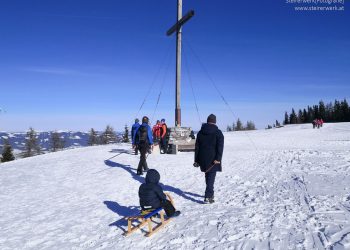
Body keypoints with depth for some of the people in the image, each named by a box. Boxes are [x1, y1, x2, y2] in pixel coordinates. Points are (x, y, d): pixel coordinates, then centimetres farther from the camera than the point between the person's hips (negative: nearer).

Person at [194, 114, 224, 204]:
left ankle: (210, 194, 33)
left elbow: (197, 147, 9)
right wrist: (218, 159, -18)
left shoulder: (200, 132, 9)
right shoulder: (218, 132, -3)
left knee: (208, 177, 19)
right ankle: (208, 197, -9)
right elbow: (220, 147, -15)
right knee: (211, 177, -2)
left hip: (203, 159, 4)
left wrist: (196, 160, 12)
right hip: (213, 160, -4)